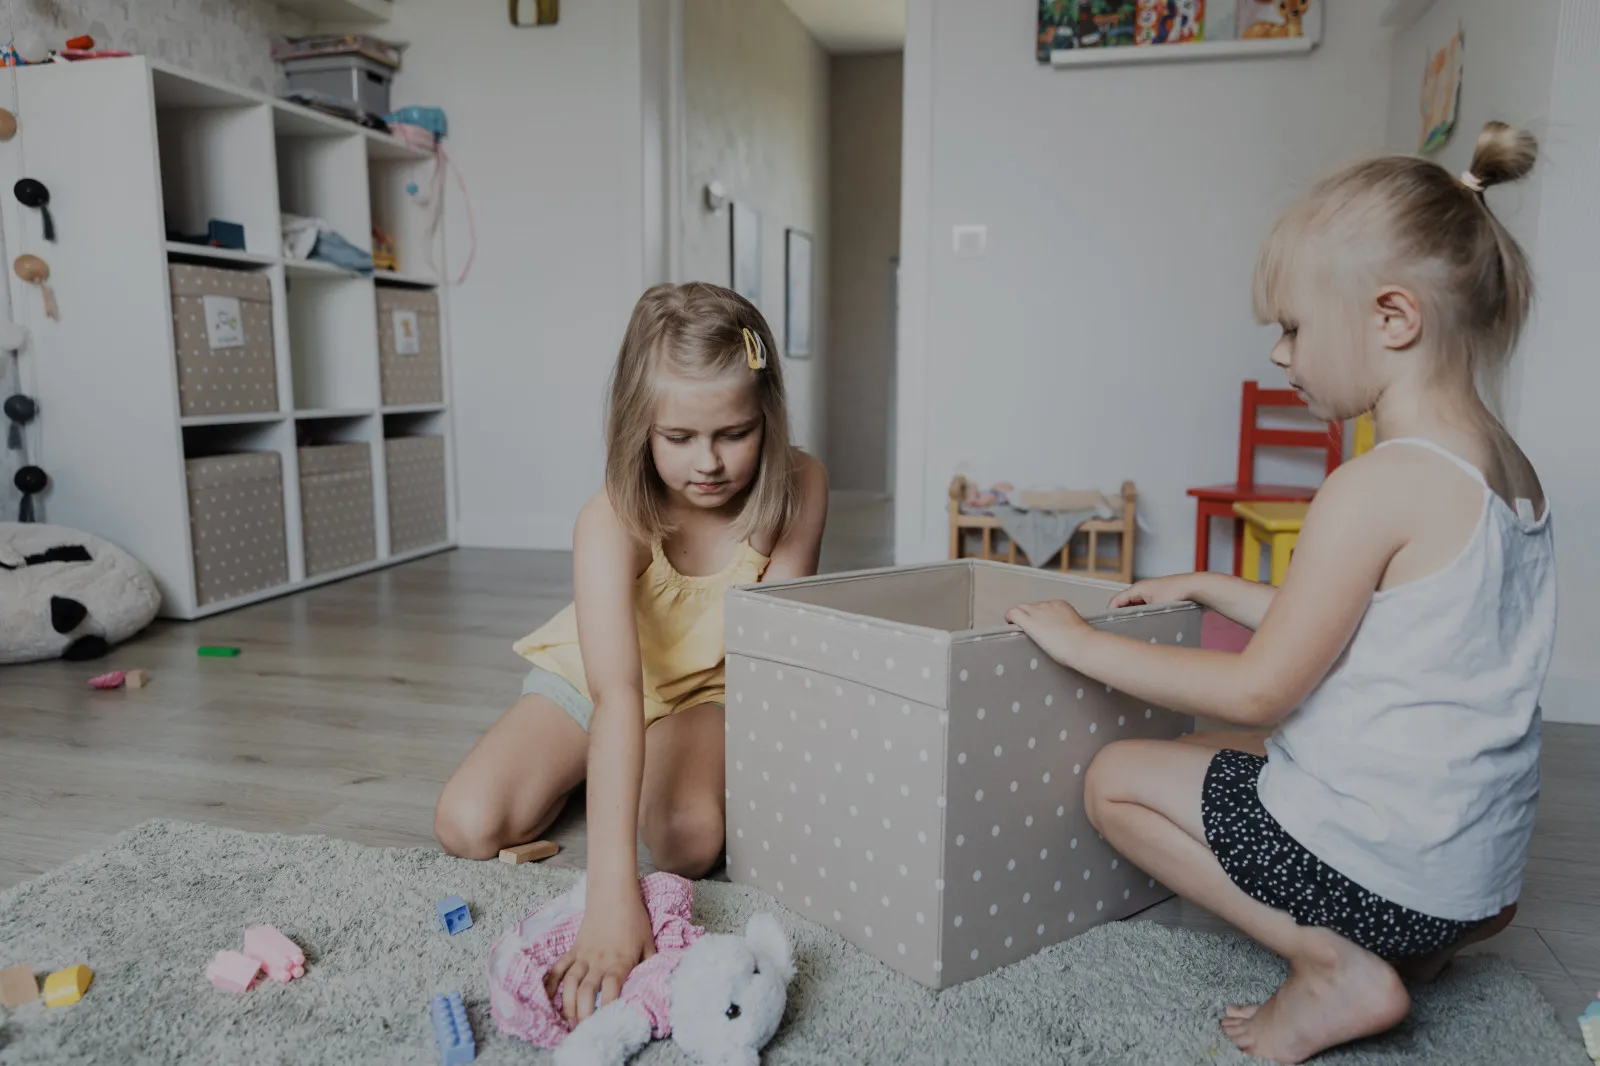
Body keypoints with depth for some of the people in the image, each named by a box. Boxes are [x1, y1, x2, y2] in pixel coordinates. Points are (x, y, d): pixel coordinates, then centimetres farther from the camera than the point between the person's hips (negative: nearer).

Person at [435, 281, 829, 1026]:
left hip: (707, 688, 0)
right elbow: (616, 693, -45)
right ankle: (587, 774, 15)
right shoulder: (612, 523, -33)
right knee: (467, 826, -15)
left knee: (689, 841, -28)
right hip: (590, 681, 0)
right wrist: (612, 892, -52)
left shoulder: (799, 489, -24)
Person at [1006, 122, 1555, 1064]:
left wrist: (1082, 642, -10)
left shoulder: (1378, 485, -25)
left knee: (1118, 776, 6)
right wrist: (1213, 590, 17)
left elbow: (1260, 689, -20)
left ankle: (1337, 964, 0)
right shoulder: (1512, 469, 4)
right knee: (1216, 754, 27)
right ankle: (1450, 926, 16)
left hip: (1380, 860, -9)